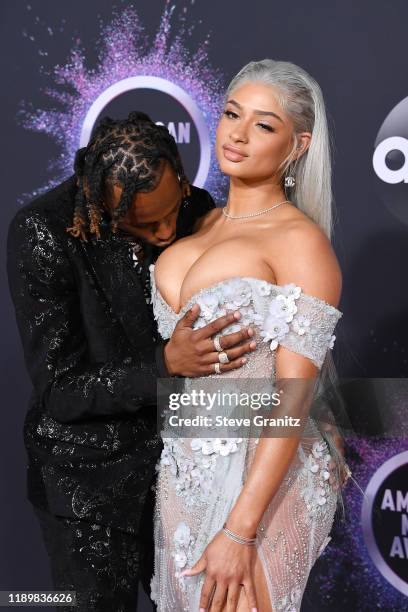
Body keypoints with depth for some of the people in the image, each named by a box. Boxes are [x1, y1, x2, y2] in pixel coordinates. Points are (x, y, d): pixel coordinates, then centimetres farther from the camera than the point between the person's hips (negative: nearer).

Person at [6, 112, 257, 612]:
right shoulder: (44, 233, -22)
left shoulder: (197, 210, -10)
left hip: (183, 452, 4)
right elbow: (58, 391, -20)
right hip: (91, 475, -3)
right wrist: (166, 364, -33)